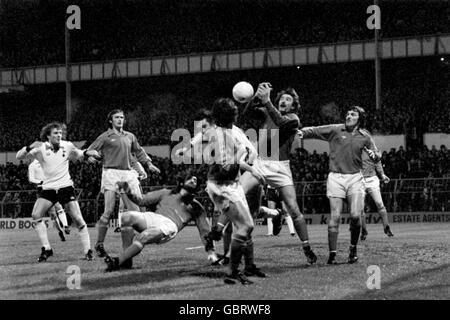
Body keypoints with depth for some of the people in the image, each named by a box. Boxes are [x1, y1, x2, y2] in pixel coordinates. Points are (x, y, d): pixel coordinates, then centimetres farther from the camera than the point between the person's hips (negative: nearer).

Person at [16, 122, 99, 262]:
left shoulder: (67, 146, -2)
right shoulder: (40, 148, -7)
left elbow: (78, 154, 19)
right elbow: (19, 156, -11)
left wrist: (88, 153, -2)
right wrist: (30, 148, -29)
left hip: (65, 186, -1)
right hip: (48, 188, 1)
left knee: (78, 219, -8)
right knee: (36, 215, -14)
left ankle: (88, 251, 3)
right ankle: (46, 249, -3)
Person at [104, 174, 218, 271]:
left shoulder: (196, 207, 27)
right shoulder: (166, 193, 33)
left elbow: (204, 230, 21)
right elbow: (142, 200, 26)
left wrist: (210, 250, 9)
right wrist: (128, 193, 9)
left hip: (169, 226, -3)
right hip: (152, 217, 3)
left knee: (142, 237, -34)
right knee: (127, 216, -28)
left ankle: (117, 262, -36)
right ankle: (127, 261, -28)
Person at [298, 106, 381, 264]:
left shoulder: (364, 136, 9)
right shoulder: (335, 130, 2)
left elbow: (377, 156, 16)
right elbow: (315, 131, -4)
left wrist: (373, 155, -7)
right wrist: (302, 132, -24)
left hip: (355, 178, 1)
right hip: (336, 177, -1)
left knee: (355, 215, -8)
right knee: (335, 216, -7)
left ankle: (353, 248, 15)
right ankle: (332, 254, -2)